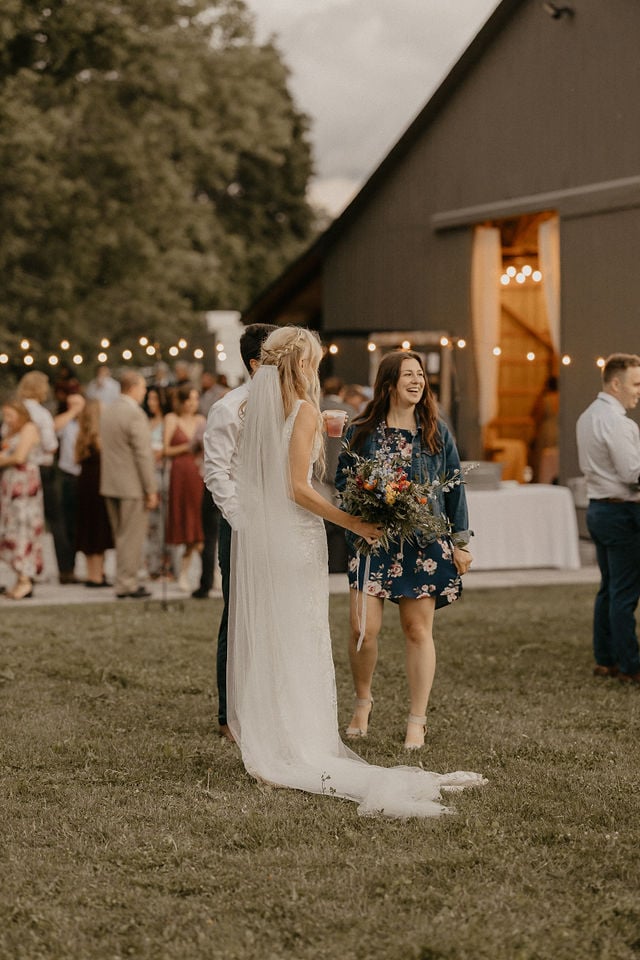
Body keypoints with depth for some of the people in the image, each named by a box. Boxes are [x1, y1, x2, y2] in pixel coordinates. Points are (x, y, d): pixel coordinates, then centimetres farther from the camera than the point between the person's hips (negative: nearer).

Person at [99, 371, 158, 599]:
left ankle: (124, 581, 21)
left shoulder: (107, 411, 10)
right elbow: (143, 454, -17)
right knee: (132, 537, -1)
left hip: (110, 484, 8)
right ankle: (127, 584, 1)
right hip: (132, 485, -8)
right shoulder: (135, 414, -16)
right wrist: (151, 490, -12)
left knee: (120, 536, 15)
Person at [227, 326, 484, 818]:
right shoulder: (304, 411, -12)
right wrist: (354, 524, -11)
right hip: (293, 537, -7)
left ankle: (261, 737, 17)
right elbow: (299, 489, -16)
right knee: (298, 637, -1)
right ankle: (300, 745, 2)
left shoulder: (258, 405, 8)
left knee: (262, 634, 11)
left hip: (255, 532, 7)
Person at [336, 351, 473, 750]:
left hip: (426, 543, 1)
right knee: (363, 628, -9)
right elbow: (343, 481, 9)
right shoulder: (363, 431, 3)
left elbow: (454, 487, 9)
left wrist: (461, 541, 6)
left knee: (418, 629, 1)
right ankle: (363, 701, 18)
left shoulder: (436, 432, 7)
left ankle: (418, 720, 11)